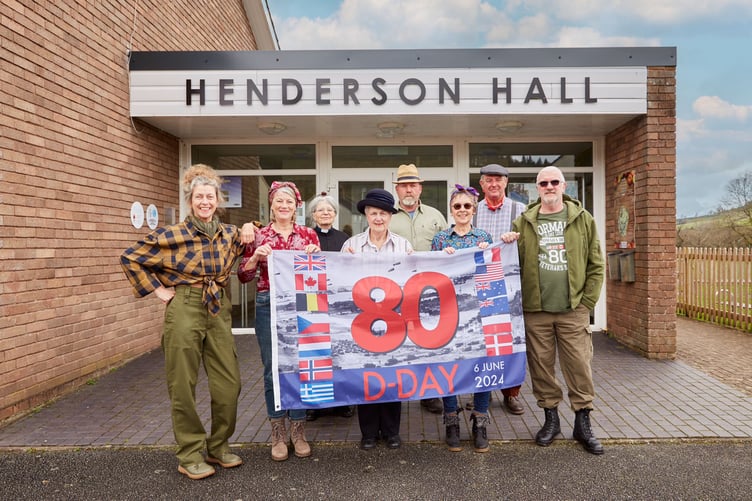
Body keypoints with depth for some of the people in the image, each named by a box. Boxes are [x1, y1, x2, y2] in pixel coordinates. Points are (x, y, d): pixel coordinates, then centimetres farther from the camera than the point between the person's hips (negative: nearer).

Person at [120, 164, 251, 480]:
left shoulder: (231, 234, 3)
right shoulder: (171, 236, -8)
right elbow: (130, 258, 1)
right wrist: (157, 290, -2)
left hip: (220, 311, 4)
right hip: (184, 311, -3)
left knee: (229, 383, 5)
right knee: (183, 386, 3)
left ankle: (219, 447, 25)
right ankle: (190, 456, 19)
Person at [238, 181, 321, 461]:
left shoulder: (309, 235, 6)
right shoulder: (259, 236, 4)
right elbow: (243, 276, 4)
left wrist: (314, 255, -9)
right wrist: (256, 256, -13)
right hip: (269, 307, 0)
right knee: (273, 370, 6)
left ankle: (298, 431, 23)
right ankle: (278, 434, 22)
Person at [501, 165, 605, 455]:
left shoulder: (582, 219, 5)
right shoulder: (524, 223, 7)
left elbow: (596, 265, 5)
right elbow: (515, 263, 10)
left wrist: (587, 301, -1)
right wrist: (507, 246, -11)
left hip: (573, 310, -1)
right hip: (535, 310, 1)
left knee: (579, 366, 3)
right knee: (541, 365, 9)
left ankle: (583, 423, 19)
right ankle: (550, 418, 26)